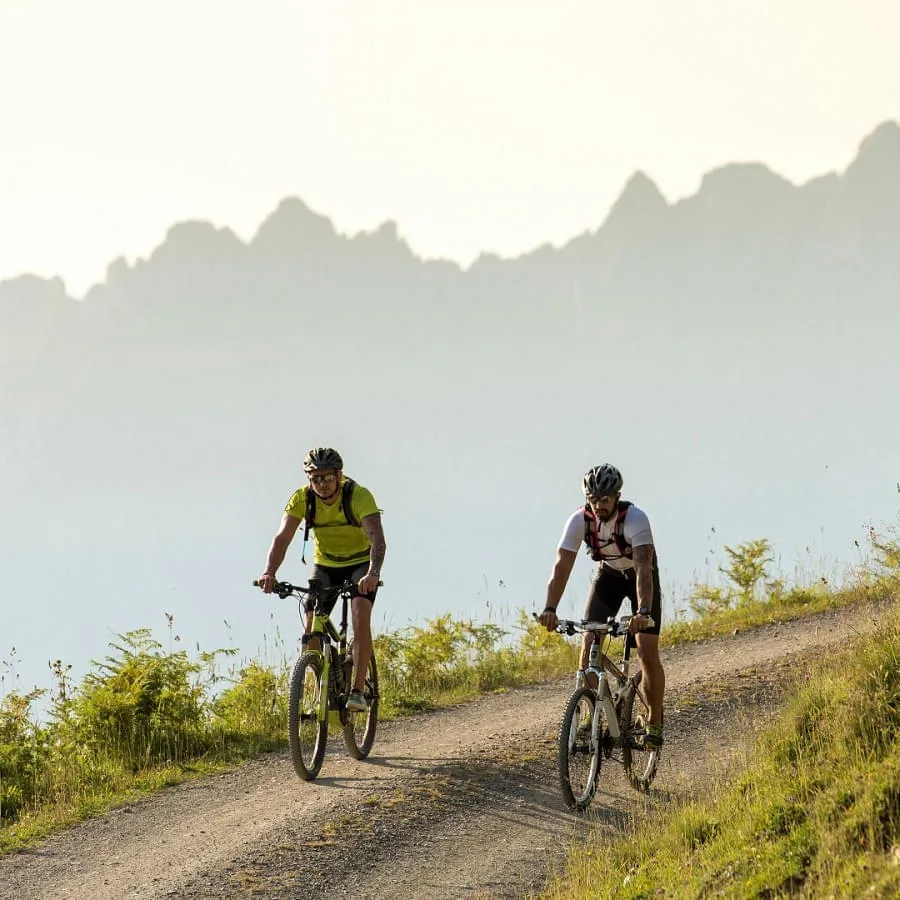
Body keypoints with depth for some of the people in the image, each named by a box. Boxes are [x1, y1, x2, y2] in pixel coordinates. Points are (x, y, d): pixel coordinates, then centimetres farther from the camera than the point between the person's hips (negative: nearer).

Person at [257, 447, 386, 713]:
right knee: (311, 627, -12)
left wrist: (373, 574, -58)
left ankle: (358, 691, -25)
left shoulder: (359, 496, -28)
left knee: (361, 617, -26)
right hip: (324, 566, 3)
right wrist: (270, 573, -46)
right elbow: (282, 538, -27)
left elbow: (377, 538, -40)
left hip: (360, 565, -3)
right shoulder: (302, 498, -19)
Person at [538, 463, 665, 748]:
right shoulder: (579, 520, -26)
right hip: (607, 575, 3)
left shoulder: (635, 519, -35)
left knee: (648, 652, -14)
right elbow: (562, 566, -31)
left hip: (640, 576, -3)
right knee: (589, 642, -14)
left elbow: (644, 568, -45)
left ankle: (655, 723, 0)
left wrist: (643, 612, -59)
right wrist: (550, 610, -46)